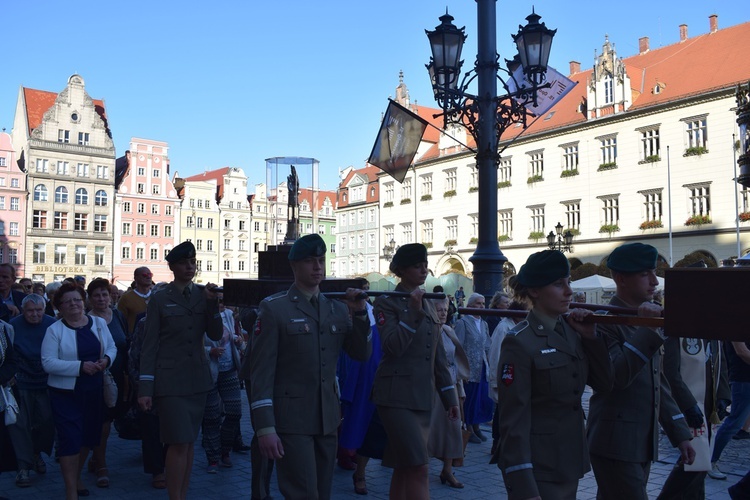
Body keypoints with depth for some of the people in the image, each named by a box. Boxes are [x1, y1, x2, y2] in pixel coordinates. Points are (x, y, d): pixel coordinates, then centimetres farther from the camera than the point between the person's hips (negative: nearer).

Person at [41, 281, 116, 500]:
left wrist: (106, 360, -12)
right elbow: (48, 362, -15)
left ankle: (76, 475, 39)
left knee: (89, 436, 15)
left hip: (94, 391, 4)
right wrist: (80, 366, -23)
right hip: (66, 393, -4)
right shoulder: (54, 330, -7)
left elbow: (111, 348, 11)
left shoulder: (99, 323, 5)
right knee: (70, 439, -4)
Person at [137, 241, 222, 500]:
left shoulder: (203, 295, 6)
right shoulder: (160, 299, -3)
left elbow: (215, 334, 0)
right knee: (179, 443, -8)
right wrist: (145, 389, -7)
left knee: (189, 442, 11)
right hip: (169, 381, -4)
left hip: (197, 379, 4)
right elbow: (149, 346, -3)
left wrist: (212, 304, -15)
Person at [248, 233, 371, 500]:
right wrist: (265, 427, -16)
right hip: (291, 421, -5)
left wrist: (360, 313, -6)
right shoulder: (274, 308, -6)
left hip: (327, 420, 5)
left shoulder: (337, 308, 10)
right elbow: (261, 371, -10)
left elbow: (362, 354, 8)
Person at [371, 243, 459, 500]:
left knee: (404, 467, 12)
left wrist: (450, 397, 15)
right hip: (397, 397, -7)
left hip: (422, 398, 7)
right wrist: (413, 311, -19)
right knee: (419, 467, -12)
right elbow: (393, 347, -17)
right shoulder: (386, 302, -4)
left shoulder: (429, 306, 16)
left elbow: (439, 357, 17)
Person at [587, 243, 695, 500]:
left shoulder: (648, 318, 12)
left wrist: (680, 433, 15)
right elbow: (615, 377, -26)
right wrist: (647, 331, -28)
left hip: (644, 444, 8)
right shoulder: (604, 321, -14)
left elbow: (659, 383, 17)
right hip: (615, 446, -8)